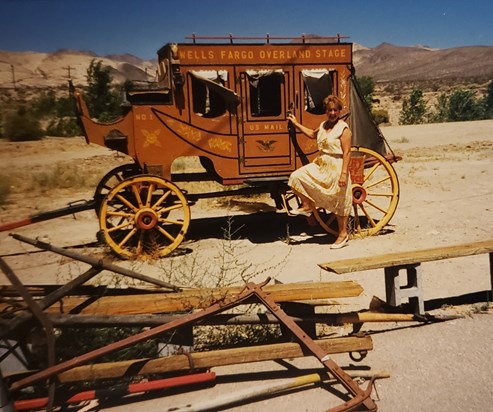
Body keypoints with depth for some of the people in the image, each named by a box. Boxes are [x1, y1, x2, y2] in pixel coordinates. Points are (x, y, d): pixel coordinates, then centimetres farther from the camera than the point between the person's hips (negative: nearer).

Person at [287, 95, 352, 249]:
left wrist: (344, 174, -23)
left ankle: (343, 234, 15)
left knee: (339, 202, 2)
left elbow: (347, 153, -17)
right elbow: (312, 134, 31)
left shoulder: (343, 129, -13)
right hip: (320, 165, 7)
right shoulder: (323, 125, 9)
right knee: (297, 176, -4)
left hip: (336, 168, -7)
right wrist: (296, 124, 34)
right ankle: (307, 205, 12)